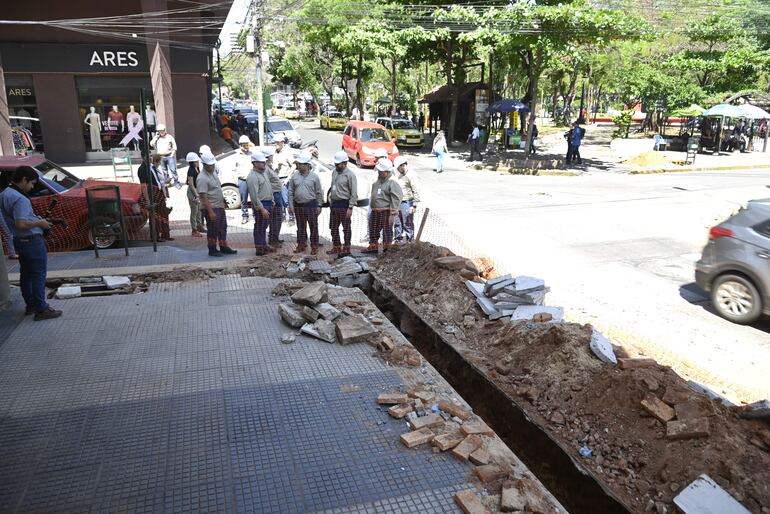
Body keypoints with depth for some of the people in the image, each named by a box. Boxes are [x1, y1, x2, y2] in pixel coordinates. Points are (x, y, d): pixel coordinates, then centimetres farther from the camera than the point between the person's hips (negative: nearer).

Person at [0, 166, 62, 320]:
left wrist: (35, 218, 12)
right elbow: (21, 224, -30)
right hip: (32, 241, -10)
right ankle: (41, 309, 0)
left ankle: (30, 305, 27)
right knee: (39, 275, -3)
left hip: (19, 240, 10)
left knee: (26, 274, 17)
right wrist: (39, 223, -15)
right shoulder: (20, 199, -23)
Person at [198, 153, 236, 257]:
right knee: (213, 230, 0)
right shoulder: (202, 179, -21)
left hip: (220, 206, 9)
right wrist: (210, 212, -27)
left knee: (222, 228, 16)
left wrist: (223, 200, 23)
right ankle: (212, 250, 12)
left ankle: (224, 247, 26)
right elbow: (204, 197, -24)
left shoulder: (214, 172, 8)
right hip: (211, 208, -9)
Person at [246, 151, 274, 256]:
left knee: (264, 227, 18)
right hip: (261, 205, -9)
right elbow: (254, 195, -23)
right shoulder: (252, 176, -18)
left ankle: (264, 245, 29)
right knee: (259, 227, 0)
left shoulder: (264, 172, 11)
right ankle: (259, 249, 7)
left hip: (268, 203, 9)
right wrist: (262, 209, -25)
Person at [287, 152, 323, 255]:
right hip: (298, 206, 3)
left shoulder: (314, 176, -3)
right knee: (300, 227, 12)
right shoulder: (294, 177, 4)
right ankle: (301, 245, 24)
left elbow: (319, 192, 0)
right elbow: (290, 192, 7)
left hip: (311, 205, -3)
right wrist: (291, 206, 2)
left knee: (313, 226, 2)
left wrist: (319, 206, -4)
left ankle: (314, 246, 11)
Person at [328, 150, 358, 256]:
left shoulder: (350, 174, -13)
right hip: (334, 203, 8)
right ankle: (336, 247, 25)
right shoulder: (334, 172, 10)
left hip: (344, 204, -8)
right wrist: (331, 199, 15)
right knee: (334, 227, 14)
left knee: (346, 228, 2)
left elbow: (354, 193, -15)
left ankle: (346, 249, 11)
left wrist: (350, 208, -18)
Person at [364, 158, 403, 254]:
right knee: (373, 230, 18)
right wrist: (372, 209, 21)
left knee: (387, 231, 0)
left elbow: (396, 199, -17)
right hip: (375, 211, 9)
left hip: (386, 212, -9)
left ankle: (387, 249, 11)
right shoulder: (377, 181, 13)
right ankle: (373, 247, 33)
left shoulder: (392, 183, -14)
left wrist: (392, 214, -20)